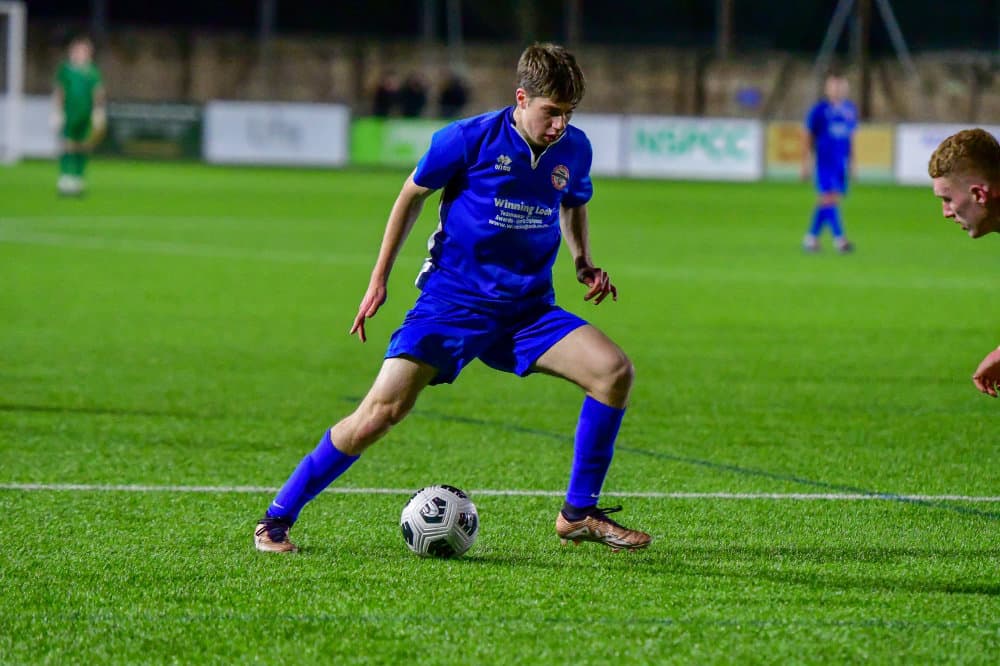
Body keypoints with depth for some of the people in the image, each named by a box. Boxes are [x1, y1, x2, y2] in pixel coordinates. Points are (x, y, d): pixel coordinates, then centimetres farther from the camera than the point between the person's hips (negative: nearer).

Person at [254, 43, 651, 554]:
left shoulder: (574, 150, 1)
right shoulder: (467, 140, -12)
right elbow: (412, 194, 5)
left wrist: (583, 262, 5)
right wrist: (378, 279, 6)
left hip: (527, 309, 4)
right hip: (451, 301, -4)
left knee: (613, 370, -17)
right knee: (383, 410, -16)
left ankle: (579, 515, -2)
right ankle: (277, 517, -2)